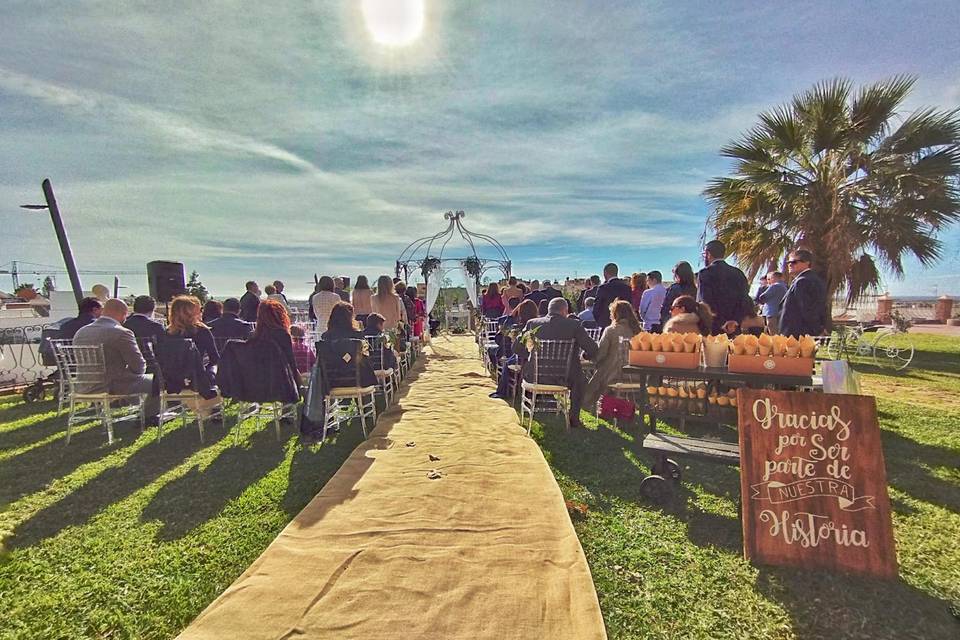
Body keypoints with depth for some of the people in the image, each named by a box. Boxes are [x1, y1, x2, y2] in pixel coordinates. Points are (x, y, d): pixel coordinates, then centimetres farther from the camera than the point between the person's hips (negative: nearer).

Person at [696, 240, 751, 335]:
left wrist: (721, 324, -10)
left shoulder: (705, 273, -8)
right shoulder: (738, 273, 10)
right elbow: (745, 301, 2)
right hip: (733, 329, 5)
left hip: (712, 329, -5)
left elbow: (705, 302, -15)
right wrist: (735, 320, -6)